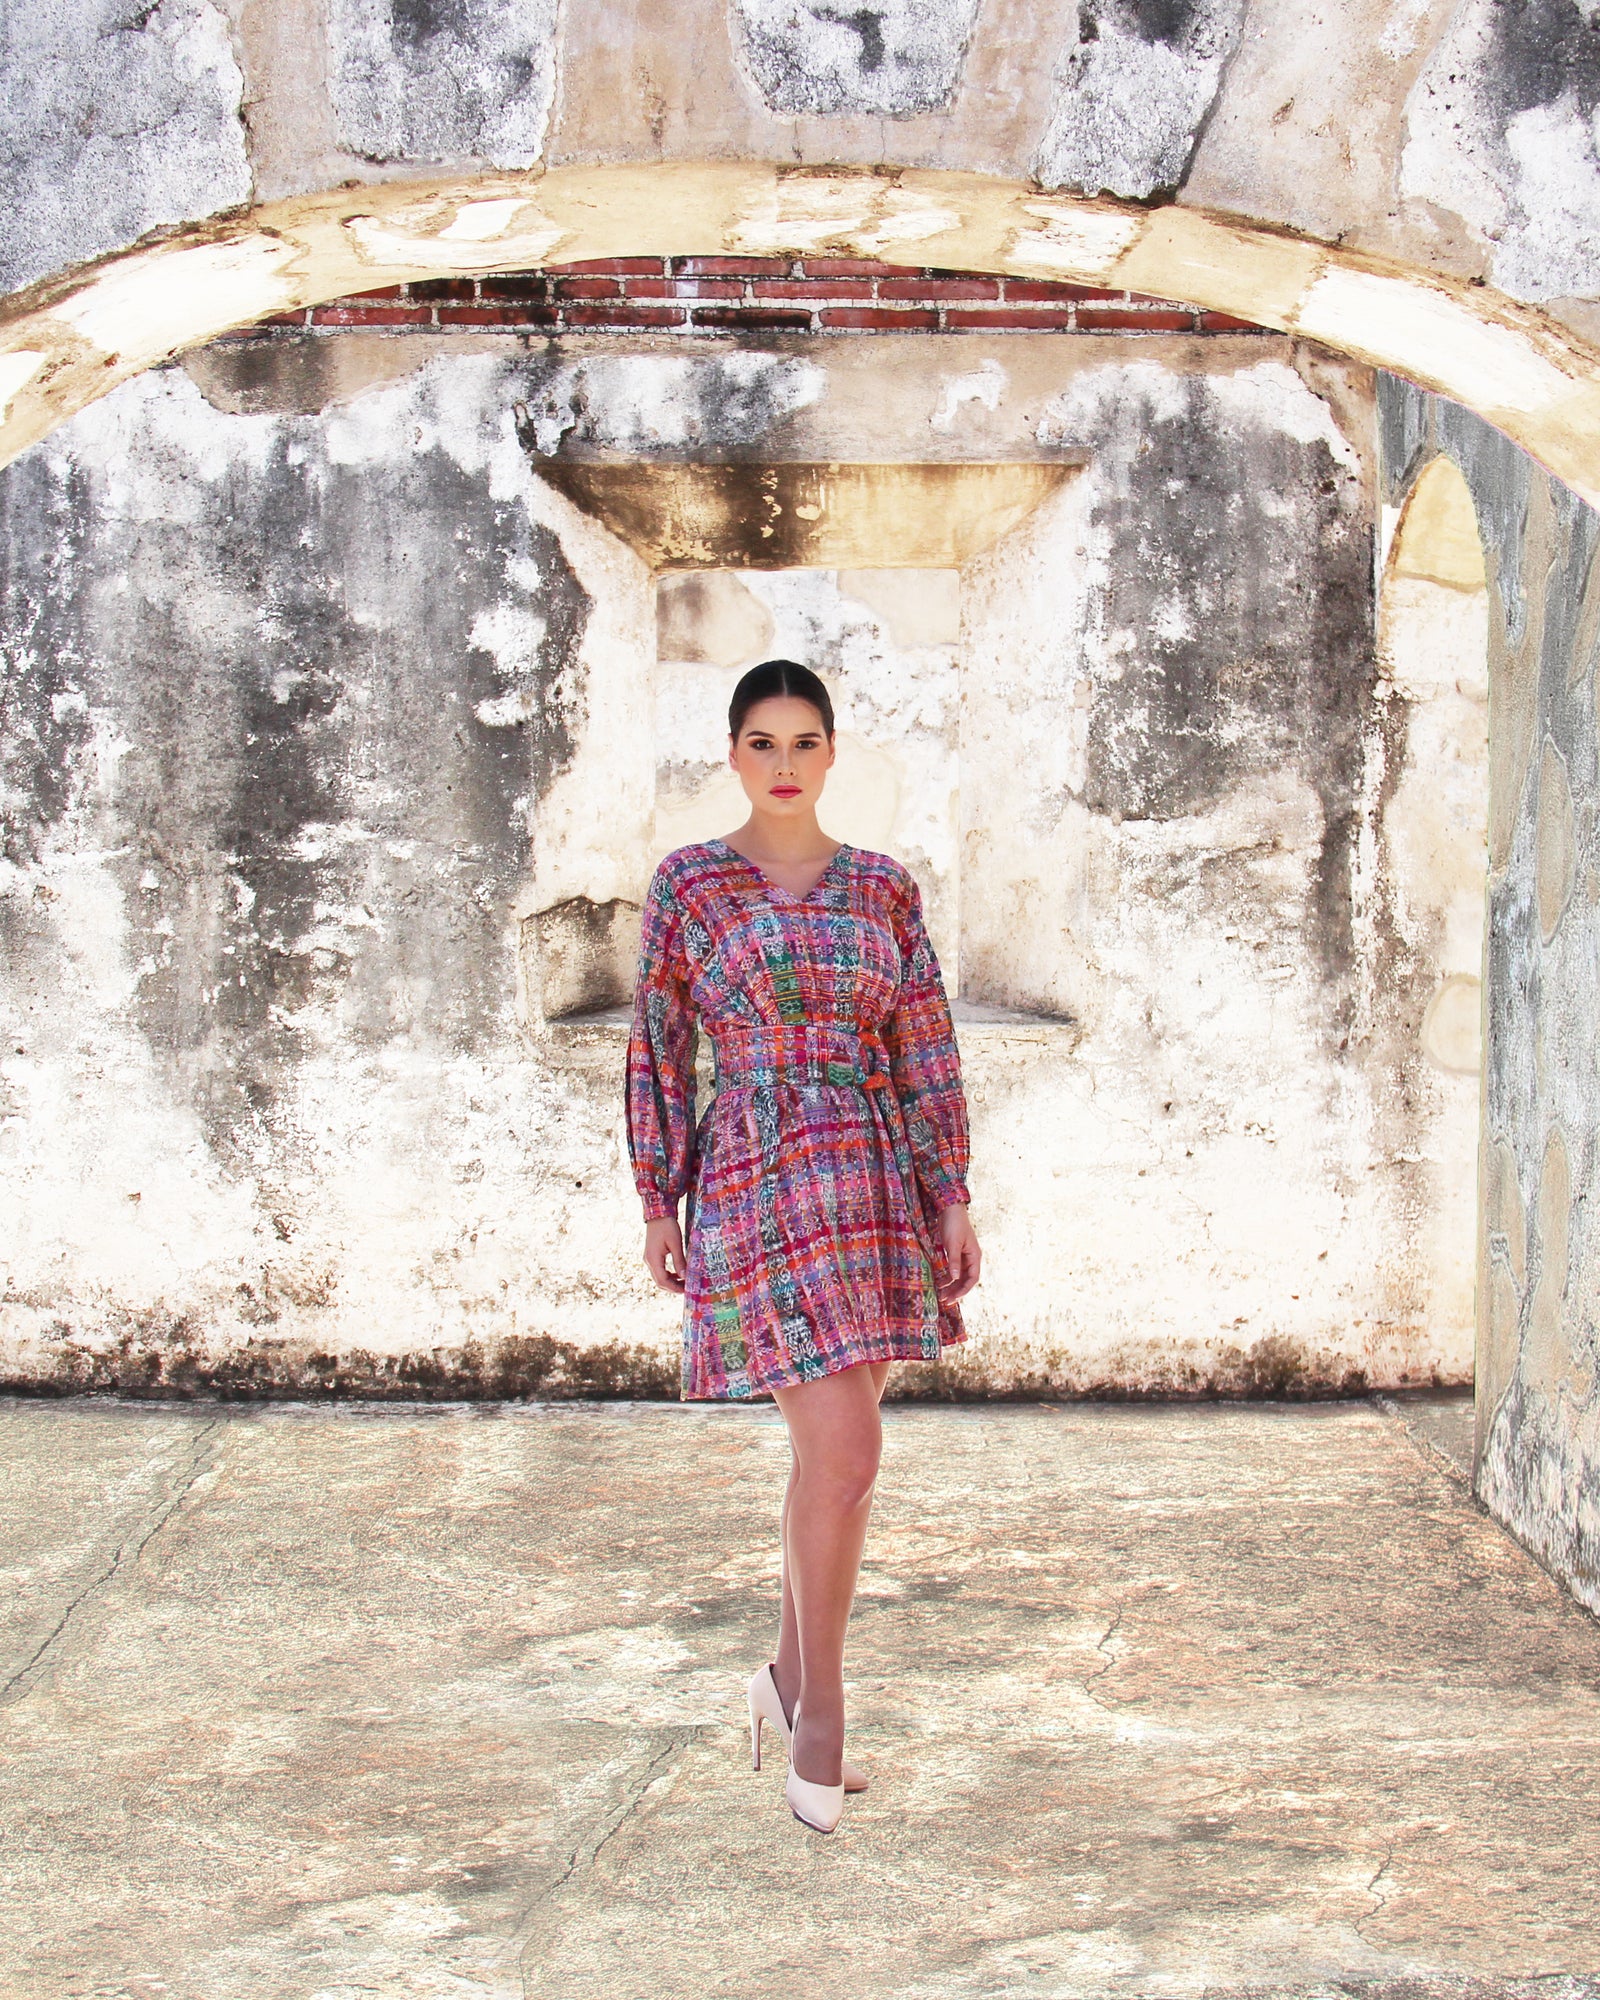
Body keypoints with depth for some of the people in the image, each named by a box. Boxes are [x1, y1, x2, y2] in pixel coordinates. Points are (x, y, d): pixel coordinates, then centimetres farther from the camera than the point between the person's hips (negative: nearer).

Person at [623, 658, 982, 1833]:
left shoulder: (885, 889, 10)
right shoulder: (691, 884, 2)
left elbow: (926, 1051, 8)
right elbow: (660, 1050, 4)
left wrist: (954, 1199, 2)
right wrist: (658, 1204, 2)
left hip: (875, 1184, 4)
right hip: (762, 1183, -4)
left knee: (831, 1453, 11)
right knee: (845, 1454, -11)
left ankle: (792, 1678, 29)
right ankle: (822, 1717, 3)